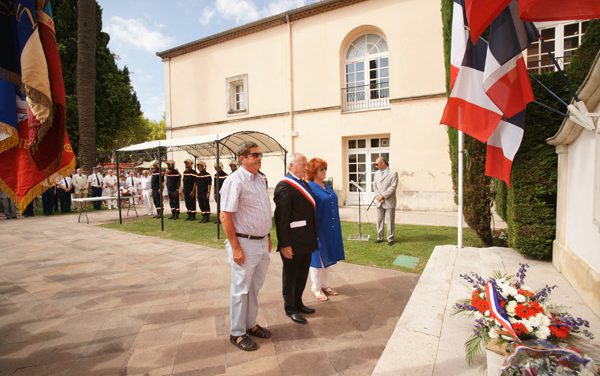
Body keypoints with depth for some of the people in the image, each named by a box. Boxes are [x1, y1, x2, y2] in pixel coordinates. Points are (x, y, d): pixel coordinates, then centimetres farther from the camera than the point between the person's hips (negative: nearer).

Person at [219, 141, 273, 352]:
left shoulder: (259, 179, 9)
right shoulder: (235, 181, -16)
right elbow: (225, 216, -18)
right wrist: (235, 248, -19)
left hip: (262, 242, 8)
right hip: (245, 244, -8)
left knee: (254, 288, 20)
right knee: (241, 290, 8)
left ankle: (250, 325, 38)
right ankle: (237, 334, 25)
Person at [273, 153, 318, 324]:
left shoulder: (304, 184, 10)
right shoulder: (284, 187, -18)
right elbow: (281, 218, -21)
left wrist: (313, 237, 13)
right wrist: (284, 244, -21)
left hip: (306, 241, 9)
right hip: (293, 242, -8)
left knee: (302, 275, 21)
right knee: (290, 276, 11)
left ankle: (298, 303, 41)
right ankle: (290, 308, 30)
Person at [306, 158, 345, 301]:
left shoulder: (327, 187, 10)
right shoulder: (310, 188, -14)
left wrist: (335, 228, 15)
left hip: (330, 229, 8)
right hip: (317, 229, -8)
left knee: (326, 256, 17)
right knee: (317, 257, 5)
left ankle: (324, 284, 31)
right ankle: (316, 288, 20)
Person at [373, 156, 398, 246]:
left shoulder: (393, 173, -6)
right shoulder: (376, 174, 11)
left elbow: (393, 187, -13)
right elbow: (374, 186, 7)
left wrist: (383, 196, -16)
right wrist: (378, 196, -8)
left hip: (389, 202, -5)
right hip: (379, 201, 5)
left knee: (390, 221, 2)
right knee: (379, 220, 10)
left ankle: (390, 239, 12)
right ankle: (380, 237, 21)